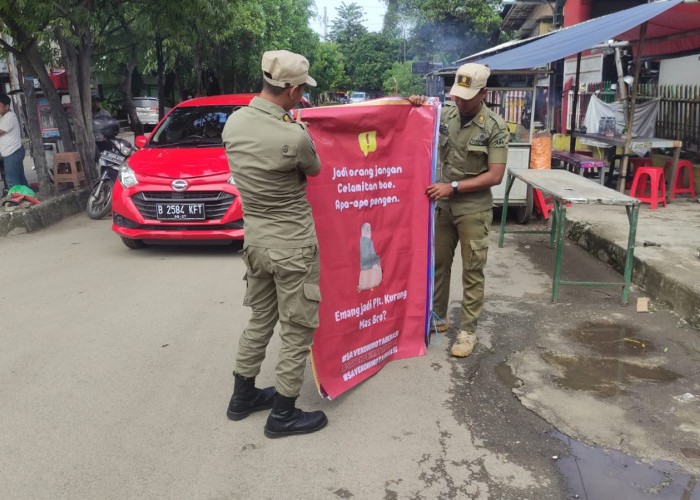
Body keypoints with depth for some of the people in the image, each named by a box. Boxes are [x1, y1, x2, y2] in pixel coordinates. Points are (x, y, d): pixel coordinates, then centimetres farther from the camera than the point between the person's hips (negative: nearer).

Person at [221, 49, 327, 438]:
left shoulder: (234, 122, -4)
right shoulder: (295, 137, -23)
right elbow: (314, 170, -3)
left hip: (255, 240, 7)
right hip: (292, 247, -7)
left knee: (259, 320, 22)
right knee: (297, 332, 8)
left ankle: (243, 396, 35)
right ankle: (283, 416, 20)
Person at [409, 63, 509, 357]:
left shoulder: (495, 127, -11)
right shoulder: (444, 115, 0)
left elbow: (495, 176, -14)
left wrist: (453, 187, -19)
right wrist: (414, 109, -7)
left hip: (474, 208, -4)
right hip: (442, 204, 4)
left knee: (472, 271, 4)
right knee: (438, 263, 14)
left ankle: (468, 329, 15)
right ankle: (438, 316, 31)